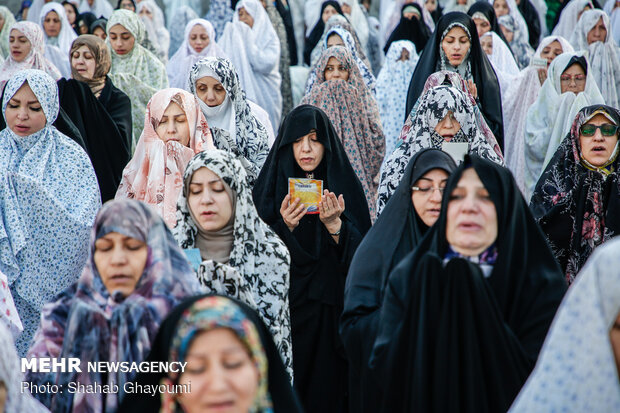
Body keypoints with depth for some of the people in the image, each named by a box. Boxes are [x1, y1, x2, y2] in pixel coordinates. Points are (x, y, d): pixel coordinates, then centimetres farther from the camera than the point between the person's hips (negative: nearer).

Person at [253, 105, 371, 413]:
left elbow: (359, 253, -4)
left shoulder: (344, 184, 3)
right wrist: (286, 226, -19)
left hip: (331, 309, 0)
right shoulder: (271, 185, 3)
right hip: (285, 305, 0)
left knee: (328, 386, 0)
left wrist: (334, 224, -20)